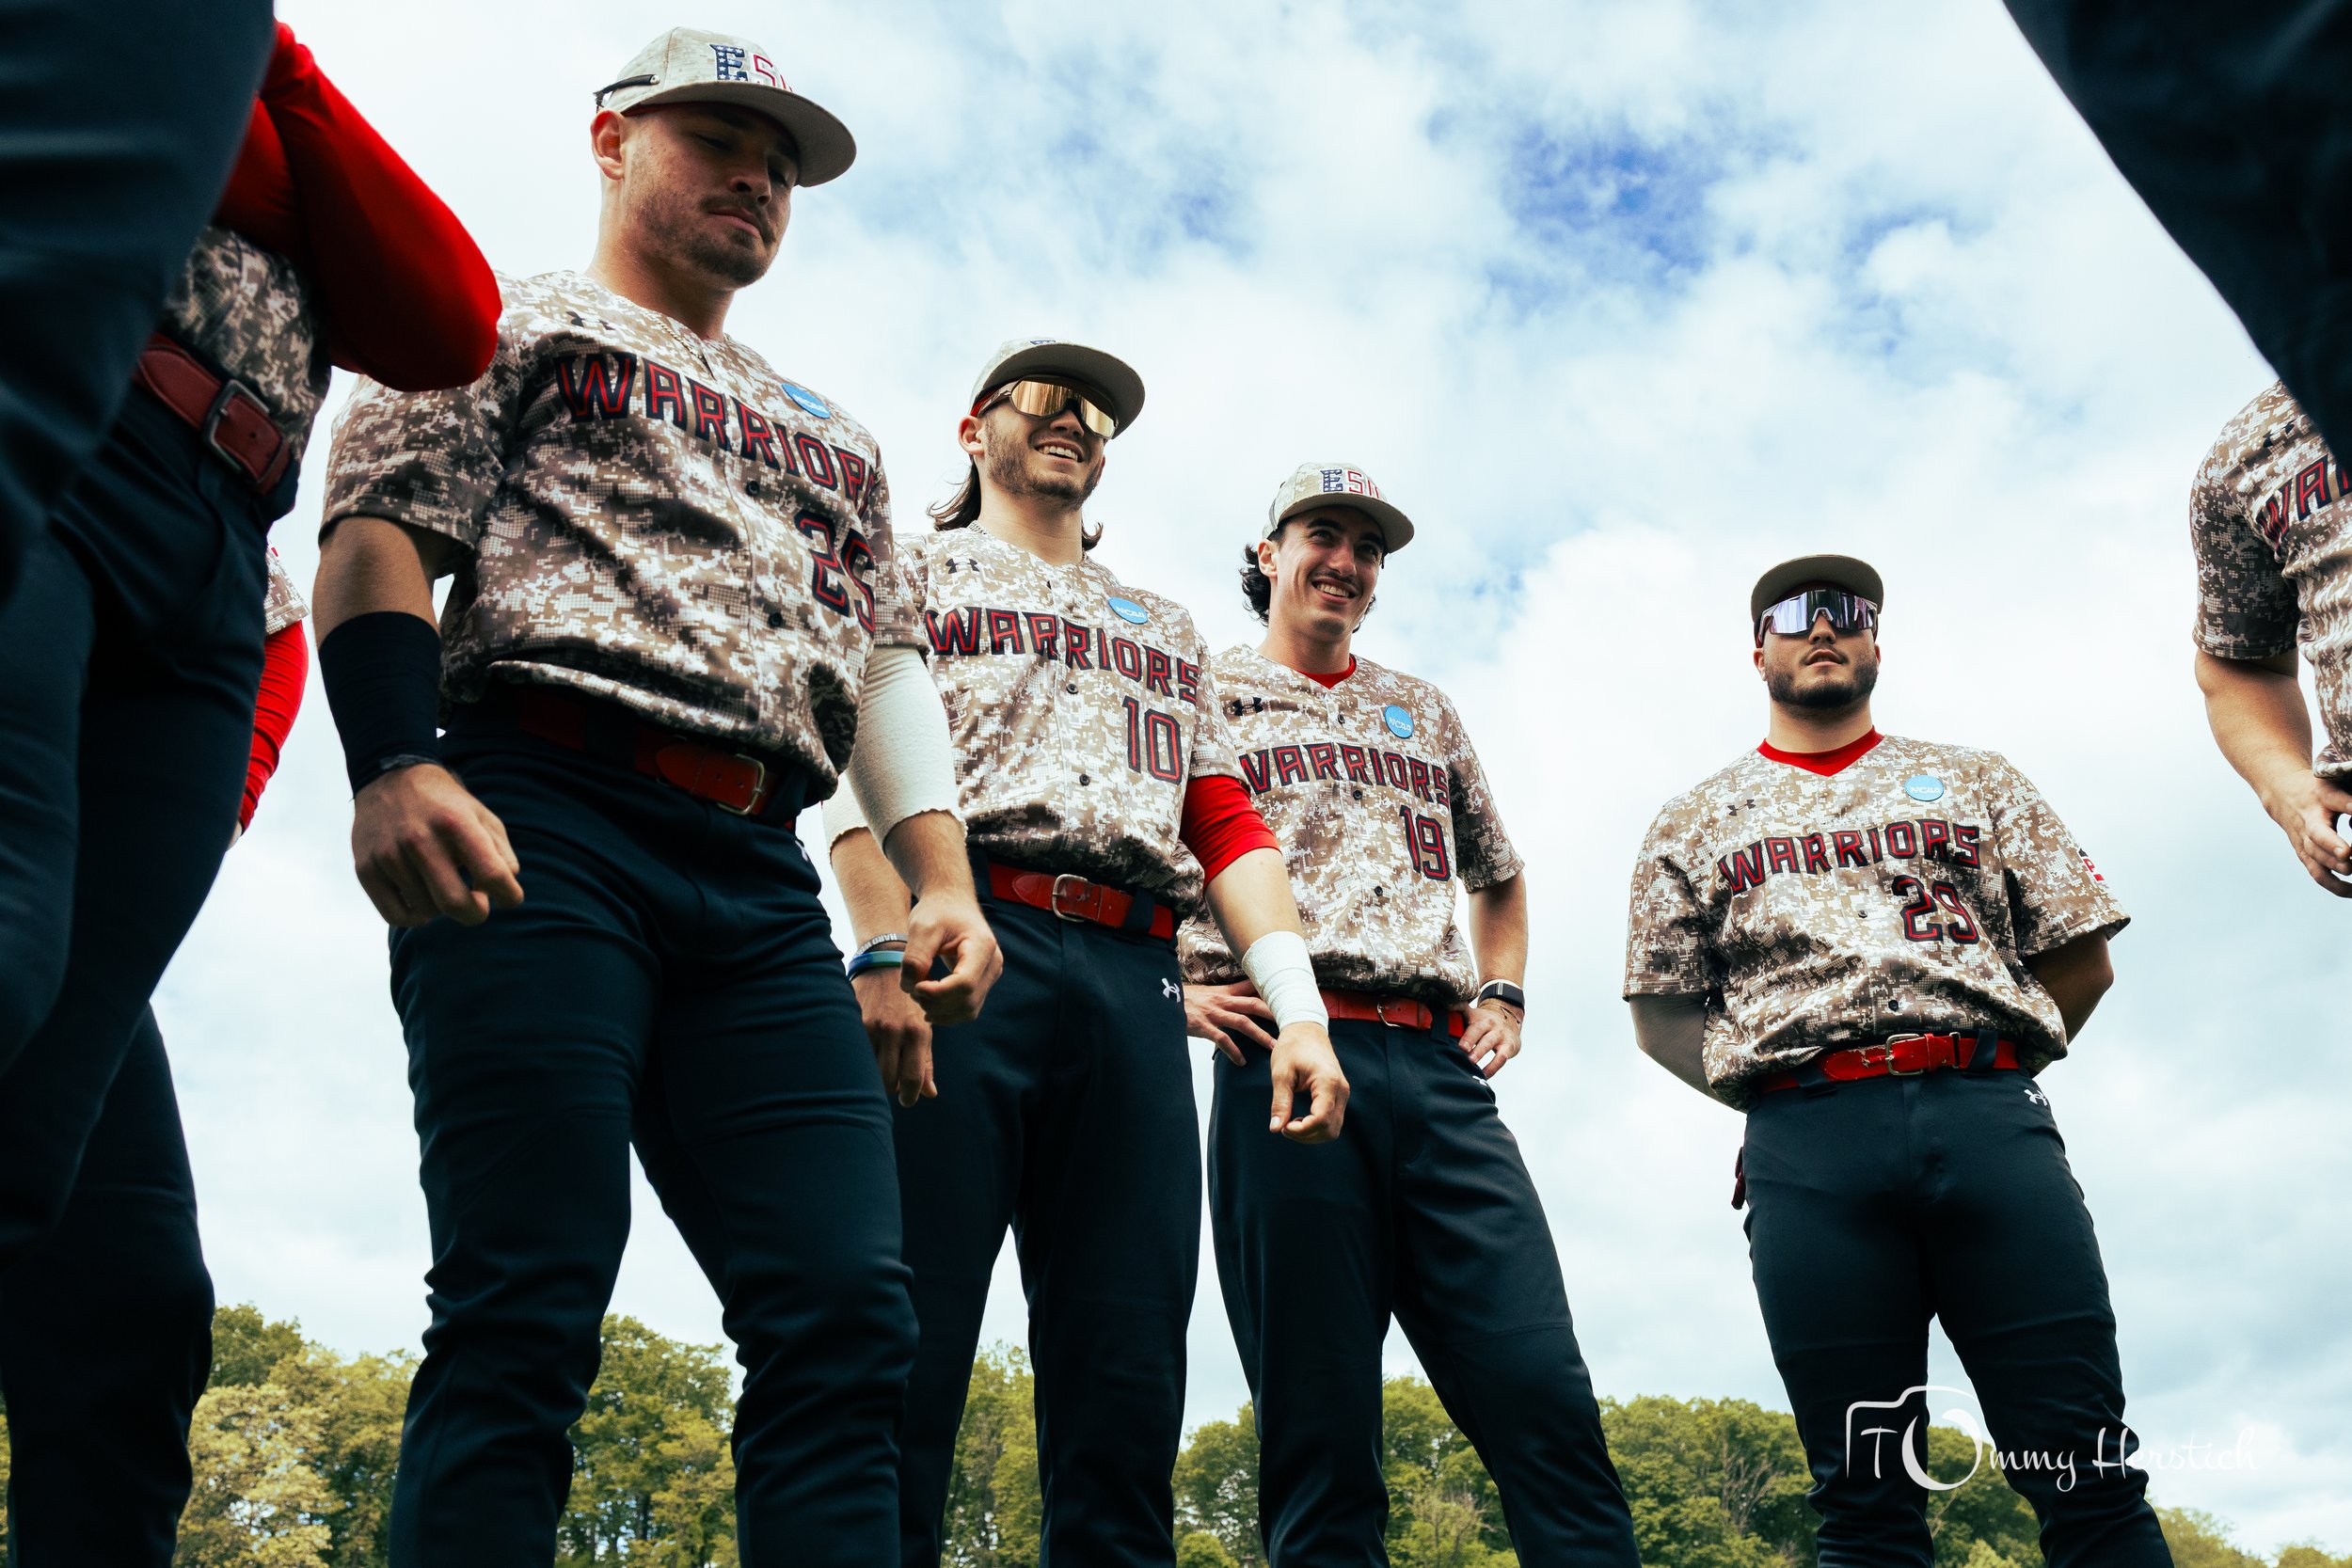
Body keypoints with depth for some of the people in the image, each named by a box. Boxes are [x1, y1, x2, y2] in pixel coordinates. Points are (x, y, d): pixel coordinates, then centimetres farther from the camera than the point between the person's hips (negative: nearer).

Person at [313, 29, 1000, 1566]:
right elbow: (378, 528, 3)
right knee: (528, 1306, -12)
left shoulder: (833, 439, 33)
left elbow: (887, 659, 24)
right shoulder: (508, 324, 18)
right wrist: (394, 765, -15)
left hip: (765, 879, 5)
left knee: (847, 1319, -8)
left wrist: (943, 877, 8)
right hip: (544, 824, -4)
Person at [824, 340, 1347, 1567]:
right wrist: (886, 952, -15)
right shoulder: (918, 572, 18)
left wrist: (1300, 1009, 7)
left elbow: (1227, 826, 21)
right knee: (910, 1341, -9)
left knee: (1128, 1385, 0)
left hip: (1137, 981, 4)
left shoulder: (1166, 629, 31)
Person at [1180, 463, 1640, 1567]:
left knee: (1546, 1398, -7)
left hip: (1438, 1067, 4)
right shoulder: (1198, 693, 15)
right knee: (1319, 1430, -4)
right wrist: (1175, 988, -3)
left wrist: (1503, 995, 21)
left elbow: (1499, 876, 38)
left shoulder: (1425, 711, 28)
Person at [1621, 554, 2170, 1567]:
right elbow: (1661, 1016, 13)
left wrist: (1973, 1079, 9)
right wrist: (1796, 1102, 4)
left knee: (2091, 1476, -4)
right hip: (1807, 1149, 0)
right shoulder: (1696, 823, 18)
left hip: (1992, 1121, 1)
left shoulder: (1974, 781, 21)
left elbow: (2080, 957, 16)